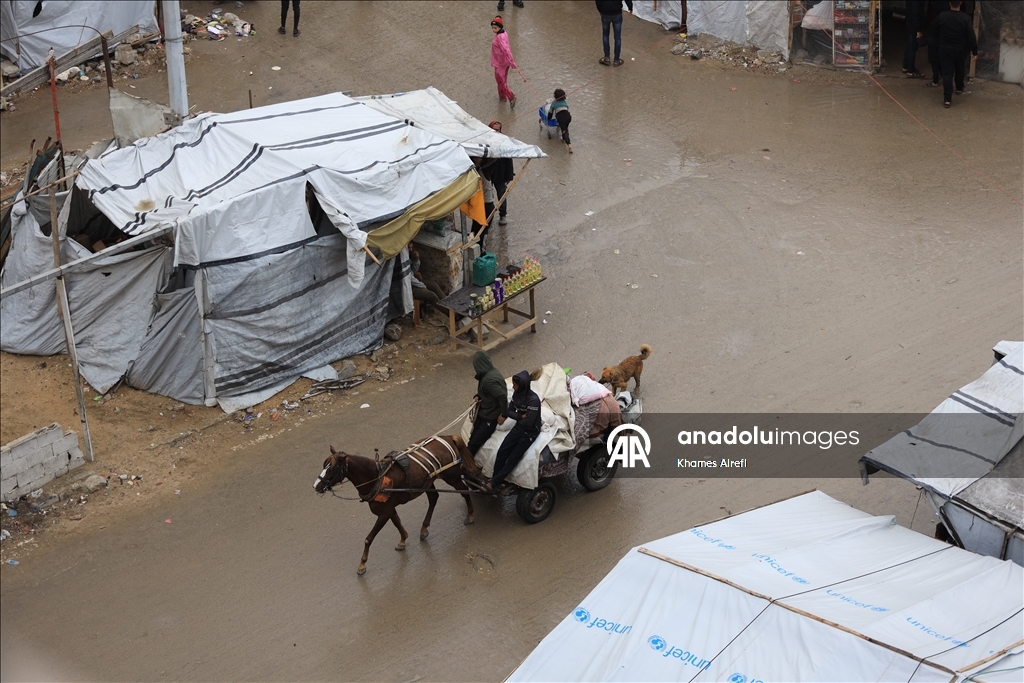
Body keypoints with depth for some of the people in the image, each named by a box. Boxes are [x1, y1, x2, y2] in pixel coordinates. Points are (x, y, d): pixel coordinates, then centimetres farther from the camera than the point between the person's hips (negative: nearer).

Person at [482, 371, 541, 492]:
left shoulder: (533, 400, -29)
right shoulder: (517, 393, -6)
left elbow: (528, 422, -29)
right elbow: (509, 410, 1)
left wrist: (516, 417, -10)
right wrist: (520, 416, -18)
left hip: (530, 433, -7)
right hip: (518, 428, 7)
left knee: (512, 459, -7)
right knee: (502, 452, -4)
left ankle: (494, 483, 1)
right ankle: (494, 479, 8)